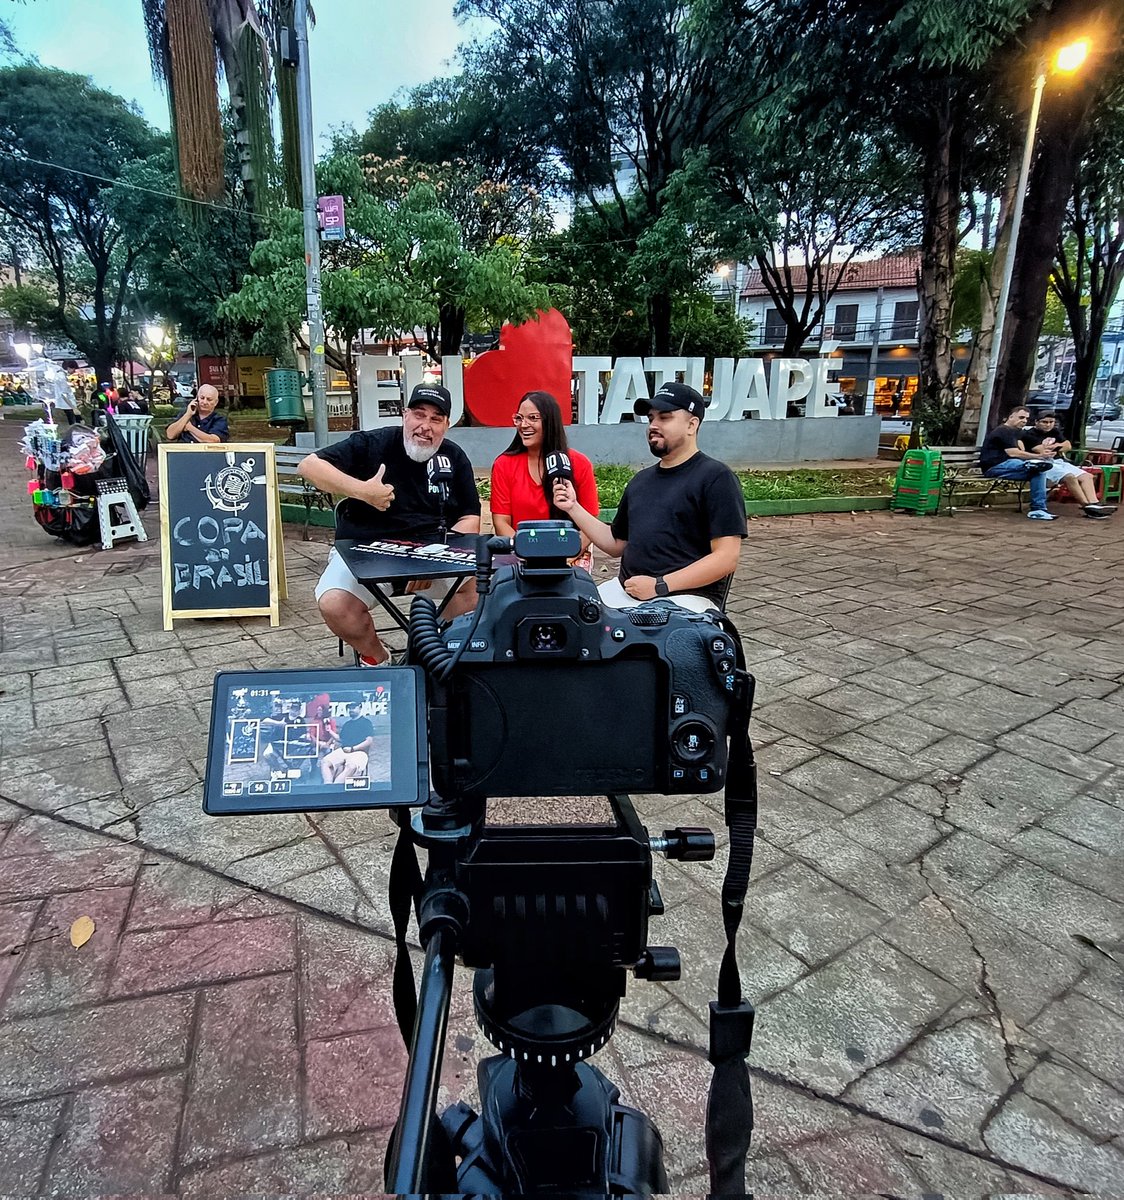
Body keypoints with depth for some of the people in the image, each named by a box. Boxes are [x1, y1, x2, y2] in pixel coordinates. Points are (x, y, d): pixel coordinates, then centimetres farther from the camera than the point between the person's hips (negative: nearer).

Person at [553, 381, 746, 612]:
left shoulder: (715, 477, -3)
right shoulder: (640, 480, 19)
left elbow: (726, 558, -12)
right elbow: (617, 545, 23)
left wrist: (660, 585, -17)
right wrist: (573, 507, 12)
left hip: (685, 596, -6)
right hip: (624, 590, 7)